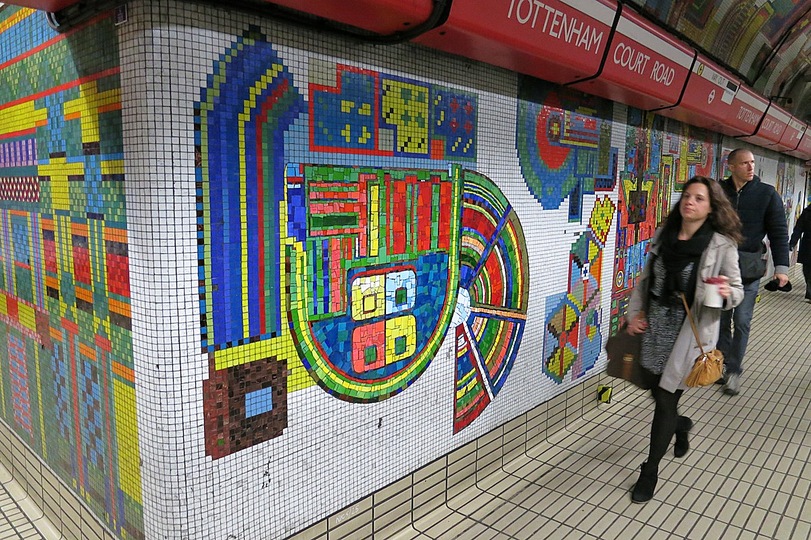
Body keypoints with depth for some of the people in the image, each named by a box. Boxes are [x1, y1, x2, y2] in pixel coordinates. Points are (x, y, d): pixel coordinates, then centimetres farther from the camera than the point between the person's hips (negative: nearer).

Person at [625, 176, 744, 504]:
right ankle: (681, 426, 52)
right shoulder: (663, 235, 4)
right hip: (655, 326, 5)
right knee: (655, 388, 17)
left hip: (689, 331, -5)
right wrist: (634, 312, 3)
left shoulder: (721, 245, -9)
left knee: (666, 400, 1)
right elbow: (645, 278, 12)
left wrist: (727, 293, -28)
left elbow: (737, 289, -5)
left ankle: (650, 471, 20)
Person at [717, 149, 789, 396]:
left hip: (749, 268, -2)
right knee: (721, 318, 9)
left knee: (742, 321, 0)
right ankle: (723, 363, 24)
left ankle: (734, 371, 11)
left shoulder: (767, 194, -2)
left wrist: (781, 266, -8)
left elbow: (779, 232, -1)